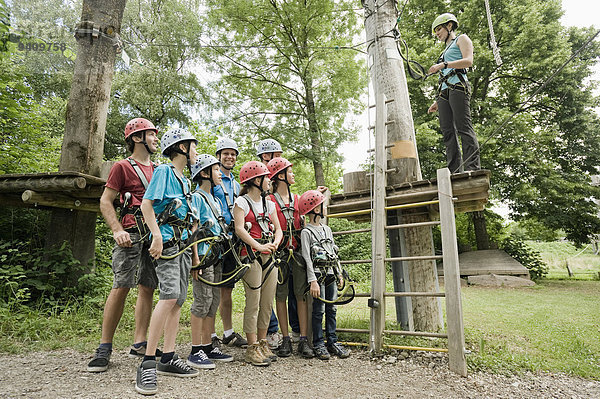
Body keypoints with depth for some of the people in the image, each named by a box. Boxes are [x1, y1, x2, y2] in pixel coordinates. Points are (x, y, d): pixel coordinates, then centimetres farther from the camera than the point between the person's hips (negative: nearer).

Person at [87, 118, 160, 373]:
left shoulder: (156, 170, 21)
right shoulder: (123, 167, 3)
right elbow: (105, 202, -1)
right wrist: (118, 230, -15)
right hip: (132, 233, -6)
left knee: (147, 288, 5)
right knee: (121, 287, -9)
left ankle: (139, 344, 12)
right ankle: (104, 347, 2)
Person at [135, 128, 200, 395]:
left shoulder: (185, 181, 23)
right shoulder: (164, 171, -1)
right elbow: (146, 204, -11)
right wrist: (157, 235, -21)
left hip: (183, 244, 8)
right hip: (167, 243, -8)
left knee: (178, 300, 6)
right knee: (169, 296, -19)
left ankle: (168, 358, 12)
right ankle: (148, 363, -11)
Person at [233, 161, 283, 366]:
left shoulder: (269, 204, 18)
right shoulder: (242, 202, -1)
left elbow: (278, 229, 15)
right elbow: (239, 228, -12)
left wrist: (275, 244, -6)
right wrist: (259, 246, -21)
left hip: (269, 257, 6)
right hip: (251, 255, -6)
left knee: (267, 303, 9)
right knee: (253, 303, -4)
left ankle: (263, 343, 22)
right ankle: (252, 348, 6)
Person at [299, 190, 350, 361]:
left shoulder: (327, 229, 15)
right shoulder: (306, 232, -6)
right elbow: (307, 258, -12)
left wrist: (339, 274, 16)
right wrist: (313, 281, -18)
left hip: (331, 274, 6)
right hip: (318, 274, -6)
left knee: (331, 309, 10)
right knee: (319, 310, -2)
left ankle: (332, 342, 19)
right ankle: (318, 344, 11)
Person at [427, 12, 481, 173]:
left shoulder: (462, 39, 15)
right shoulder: (446, 51, 35)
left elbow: (468, 61, -5)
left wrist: (443, 65, -14)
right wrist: (437, 102, 22)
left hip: (457, 87, -7)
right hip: (443, 92, 7)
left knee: (463, 128, -19)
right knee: (448, 131, -8)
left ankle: (473, 168, -25)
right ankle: (455, 173, -14)